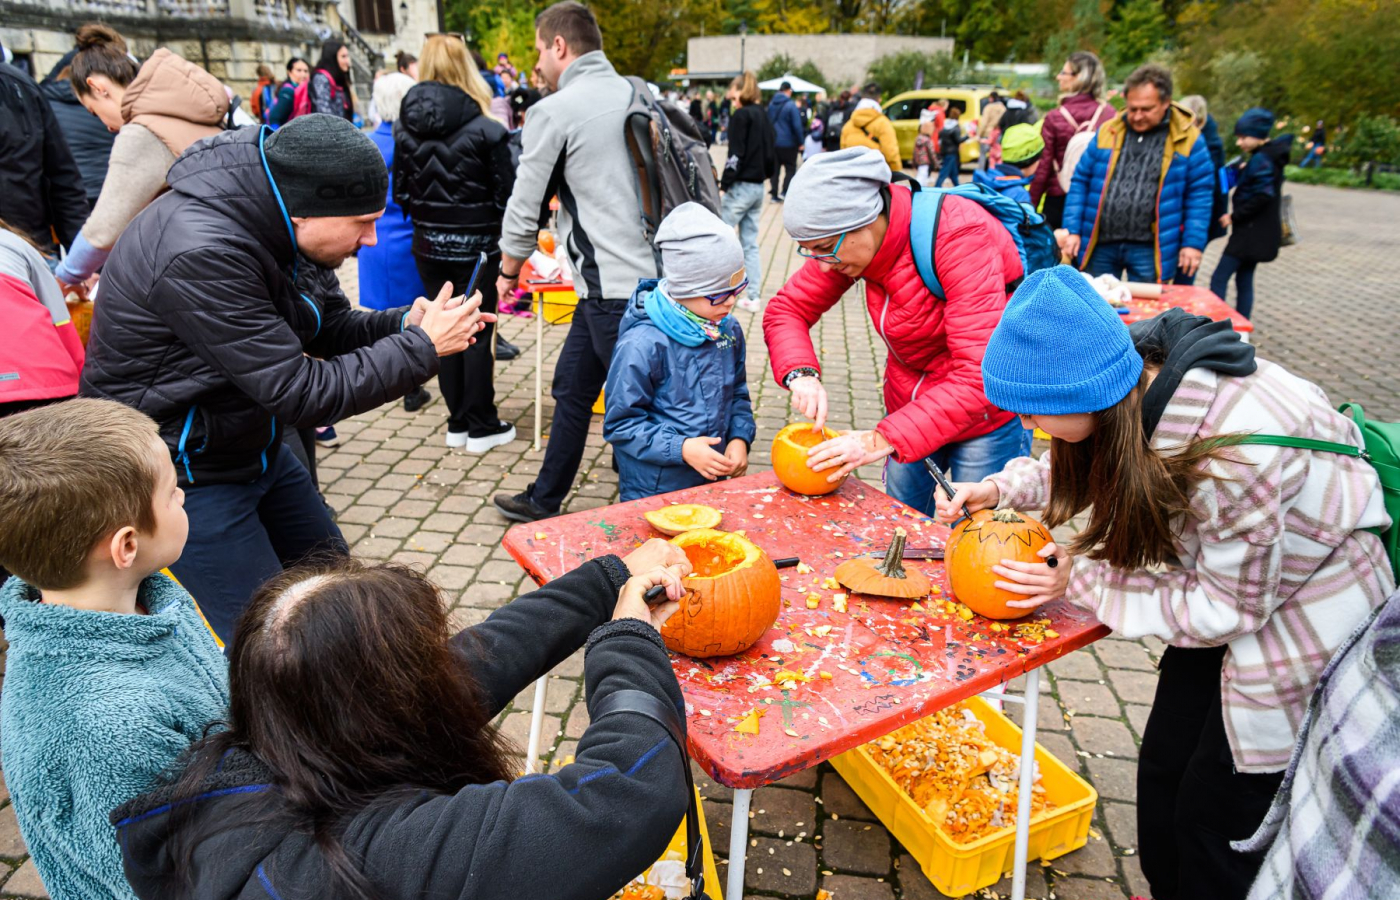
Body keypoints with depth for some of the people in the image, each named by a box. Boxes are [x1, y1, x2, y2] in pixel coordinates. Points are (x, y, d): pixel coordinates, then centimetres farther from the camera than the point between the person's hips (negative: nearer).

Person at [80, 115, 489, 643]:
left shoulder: (275, 223, -7)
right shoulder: (199, 253, -33)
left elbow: (329, 327, 6)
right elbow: (302, 395, -29)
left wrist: (402, 324, -14)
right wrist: (422, 348, -24)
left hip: (252, 445, 9)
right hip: (184, 472, -9)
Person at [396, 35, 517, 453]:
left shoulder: (405, 128, -1)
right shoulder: (486, 130, -13)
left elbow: (400, 192, 2)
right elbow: (505, 196, -11)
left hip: (428, 245, 4)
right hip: (476, 246, -4)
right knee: (478, 334, 5)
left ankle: (458, 423, 21)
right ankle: (482, 428, 12)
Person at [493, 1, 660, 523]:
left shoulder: (554, 112, -8)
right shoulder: (637, 95, 11)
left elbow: (525, 209, -3)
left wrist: (509, 271, 14)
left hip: (613, 288, -8)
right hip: (652, 271, 8)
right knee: (571, 385, 19)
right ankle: (544, 500, 33)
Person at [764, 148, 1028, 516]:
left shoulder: (960, 236, -29)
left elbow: (981, 376, -33)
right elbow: (786, 309, -2)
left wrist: (885, 438, -37)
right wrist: (801, 373, -22)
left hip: (988, 415, -5)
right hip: (907, 403, 6)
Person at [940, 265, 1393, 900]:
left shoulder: (1233, 455, -39)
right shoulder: (1137, 368, -18)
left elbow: (1226, 607, -23)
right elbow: (1092, 461, 5)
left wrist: (1081, 581, -20)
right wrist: (999, 489, -8)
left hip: (1307, 608, -7)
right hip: (1223, 581, 7)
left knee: (1218, 812, 5)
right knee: (1163, 767, 15)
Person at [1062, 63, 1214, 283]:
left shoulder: (1188, 140, 2)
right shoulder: (1108, 132, 8)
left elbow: (1200, 193, 4)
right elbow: (1080, 181, 10)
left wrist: (1193, 243, -4)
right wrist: (1073, 230, 2)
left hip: (1148, 249, -2)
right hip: (1100, 246, 2)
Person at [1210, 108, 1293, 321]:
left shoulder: (1260, 160, -17)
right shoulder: (1271, 156, 13)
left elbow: (1262, 196, -23)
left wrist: (1235, 217, -16)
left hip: (1250, 232, -10)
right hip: (1259, 232, 10)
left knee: (1219, 278, -8)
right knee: (1244, 280, 14)